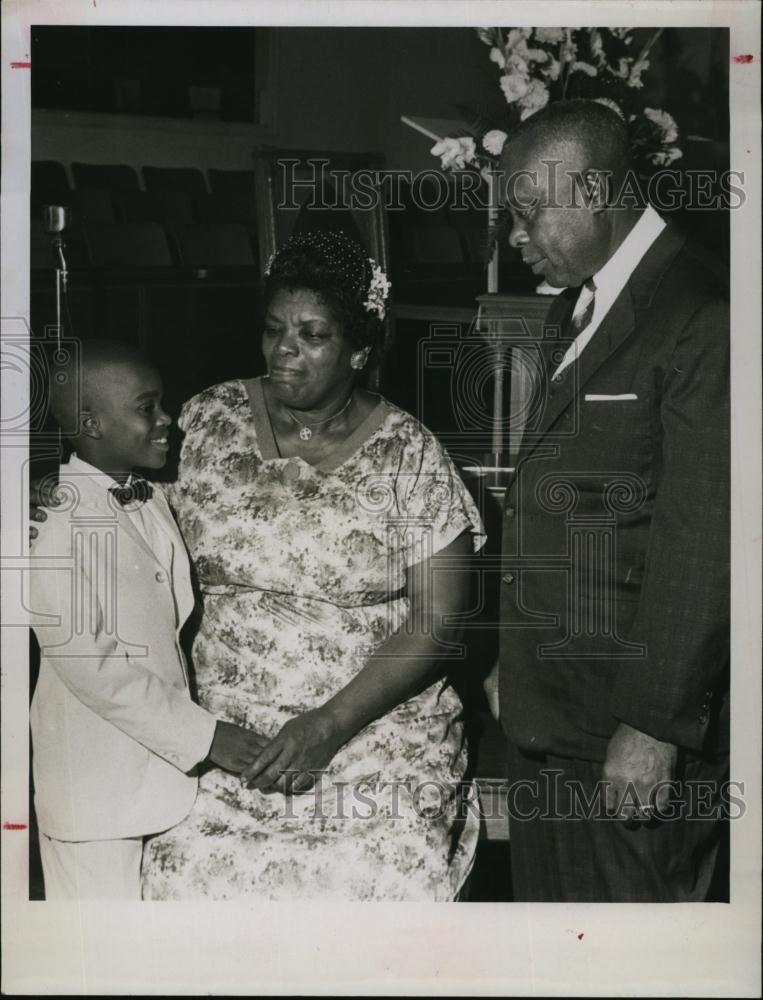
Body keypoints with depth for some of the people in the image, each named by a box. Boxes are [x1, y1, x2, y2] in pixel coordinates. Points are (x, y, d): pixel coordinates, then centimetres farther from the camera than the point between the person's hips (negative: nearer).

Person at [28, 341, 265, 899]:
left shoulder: (152, 502, 9)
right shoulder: (56, 521, -17)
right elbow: (86, 660, -20)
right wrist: (201, 735, -20)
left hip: (164, 759, 7)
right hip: (96, 781, -7)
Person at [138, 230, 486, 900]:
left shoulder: (409, 455, -4)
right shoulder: (208, 422, 4)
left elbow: (440, 618, -6)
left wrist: (331, 723, -13)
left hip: (376, 727, -2)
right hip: (224, 732, 2)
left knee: (376, 881, -16)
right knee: (198, 875, -14)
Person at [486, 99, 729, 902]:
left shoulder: (700, 320, -15)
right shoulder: (576, 311, 14)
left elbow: (702, 543, -19)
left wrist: (656, 724, -18)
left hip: (631, 717, -9)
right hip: (547, 713, 9)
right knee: (546, 905, 16)